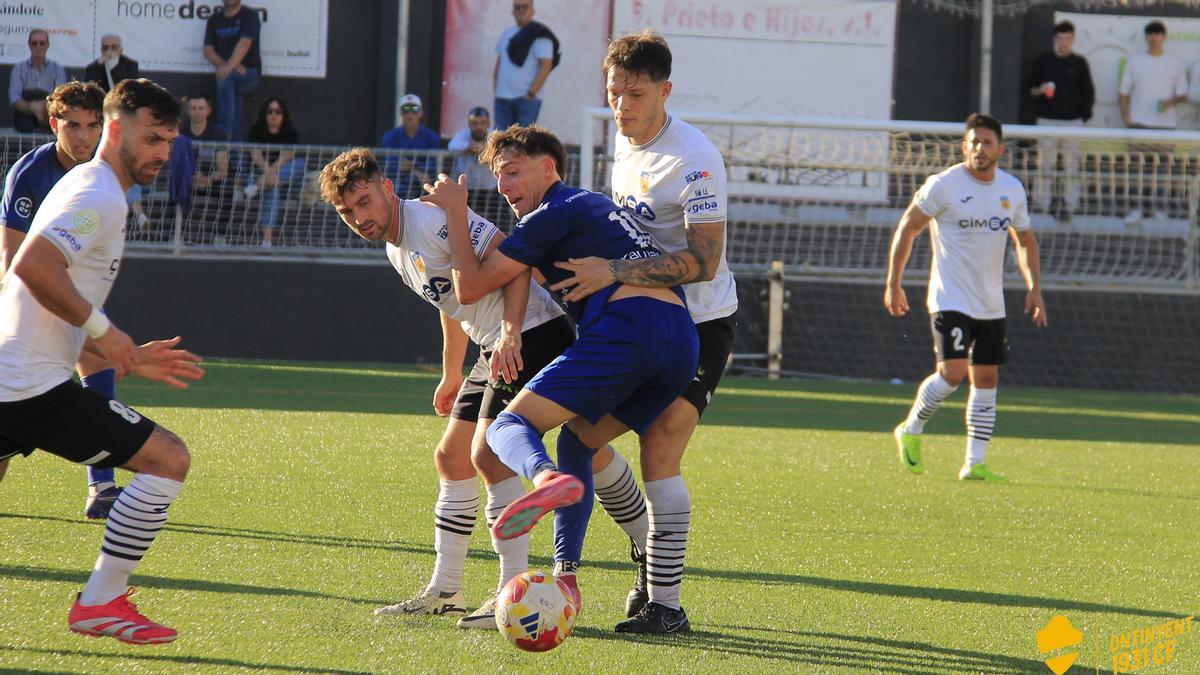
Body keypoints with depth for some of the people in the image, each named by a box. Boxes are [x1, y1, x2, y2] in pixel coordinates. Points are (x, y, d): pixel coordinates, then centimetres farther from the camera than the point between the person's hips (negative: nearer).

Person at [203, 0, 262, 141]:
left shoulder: (249, 16, -4)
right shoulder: (214, 20, 12)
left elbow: (244, 43, -19)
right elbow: (208, 50, 5)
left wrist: (229, 67, -34)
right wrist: (223, 65, -14)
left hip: (250, 72, -6)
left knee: (225, 79, -32)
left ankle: (225, 131, -36)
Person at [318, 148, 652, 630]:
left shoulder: (432, 218, -16)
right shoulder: (397, 249, 15)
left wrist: (511, 332, -30)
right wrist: (451, 376, 35)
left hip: (533, 335, -11)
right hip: (496, 350, 11)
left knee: (488, 453, -19)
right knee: (451, 458, 12)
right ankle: (444, 592, 20)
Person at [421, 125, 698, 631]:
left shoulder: (555, 214, 7)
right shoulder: (599, 206, 34)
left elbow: (473, 283, 7)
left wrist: (455, 213, 16)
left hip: (625, 330, -8)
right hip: (683, 342, 8)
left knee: (510, 425, -9)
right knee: (576, 440, 22)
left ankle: (546, 477, -47)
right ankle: (565, 577, 7)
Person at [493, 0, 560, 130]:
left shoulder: (540, 35, -4)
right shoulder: (507, 34, 15)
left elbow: (546, 66, -11)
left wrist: (531, 94, -15)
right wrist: (496, 93, 13)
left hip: (527, 99, -6)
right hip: (503, 98, 6)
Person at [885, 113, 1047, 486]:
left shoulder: (1012, 189, 5)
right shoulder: (944, 185, -11)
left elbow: (1024, 239, 20)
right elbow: (907, 228, -3)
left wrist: (1034, 288, 9)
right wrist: (893, 284, -4)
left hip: (991, 304, 6)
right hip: (950, 299, -6)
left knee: (986, 379, 5)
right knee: (952, 372, -17)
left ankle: (974, 463, 10)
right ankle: (910, 432, 7)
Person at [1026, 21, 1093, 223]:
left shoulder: (1079, 63, 7)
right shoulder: (1042, 62, 9)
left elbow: (1088, 92, 9)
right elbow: (1029, 87, 14)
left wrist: (1084, 115, -1)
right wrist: (1039, 90, -9)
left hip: (1073, 121, -1)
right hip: (1047, 121, 1)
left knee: (1071, 167, -2)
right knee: (1044, 164, -2)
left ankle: (1069, 206, 2)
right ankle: (1040, 204, 1)